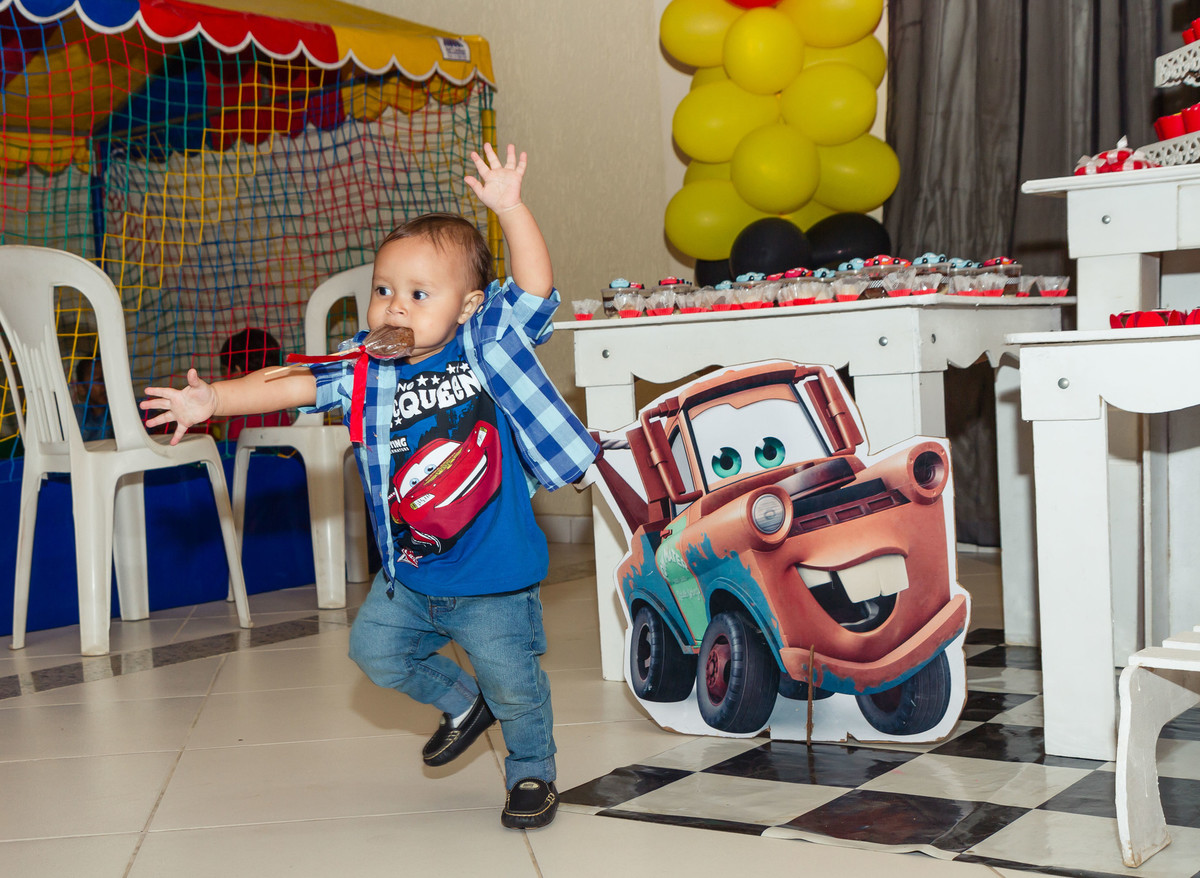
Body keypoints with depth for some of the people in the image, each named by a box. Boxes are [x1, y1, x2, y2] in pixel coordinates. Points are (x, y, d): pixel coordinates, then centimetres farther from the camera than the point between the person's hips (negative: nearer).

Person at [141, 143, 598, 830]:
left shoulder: (488, 343, -11)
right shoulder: (368, 369, -4)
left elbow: (535, 288, -21)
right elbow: (292, 383, -8)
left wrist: (511, 209, -32)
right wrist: (214, 399, -19)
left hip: (494, 576, -4)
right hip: (410, 573, 5)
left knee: (513, 681, 2)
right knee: (377, 650, 16)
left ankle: (532, 772, 30)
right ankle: (462, 703, 41)